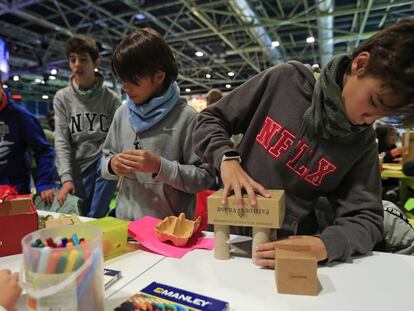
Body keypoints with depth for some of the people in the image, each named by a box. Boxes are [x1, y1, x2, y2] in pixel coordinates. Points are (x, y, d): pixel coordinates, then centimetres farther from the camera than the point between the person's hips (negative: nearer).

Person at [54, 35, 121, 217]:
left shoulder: (111, 98, -2)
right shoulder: (62, 98, 2)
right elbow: (61, 141, -4)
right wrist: (66, 178, -14)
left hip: (104, 160, -1)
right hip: (79, 167, 2)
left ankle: (94, 221, -18)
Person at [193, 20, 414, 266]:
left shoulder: (363, 142, -4)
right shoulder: (285, 79, -9)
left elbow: (367, 218, -5)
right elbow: (210, 120, -3)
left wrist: (326, 245, -25)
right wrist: (227, 158, -22)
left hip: (290, 247, 2)